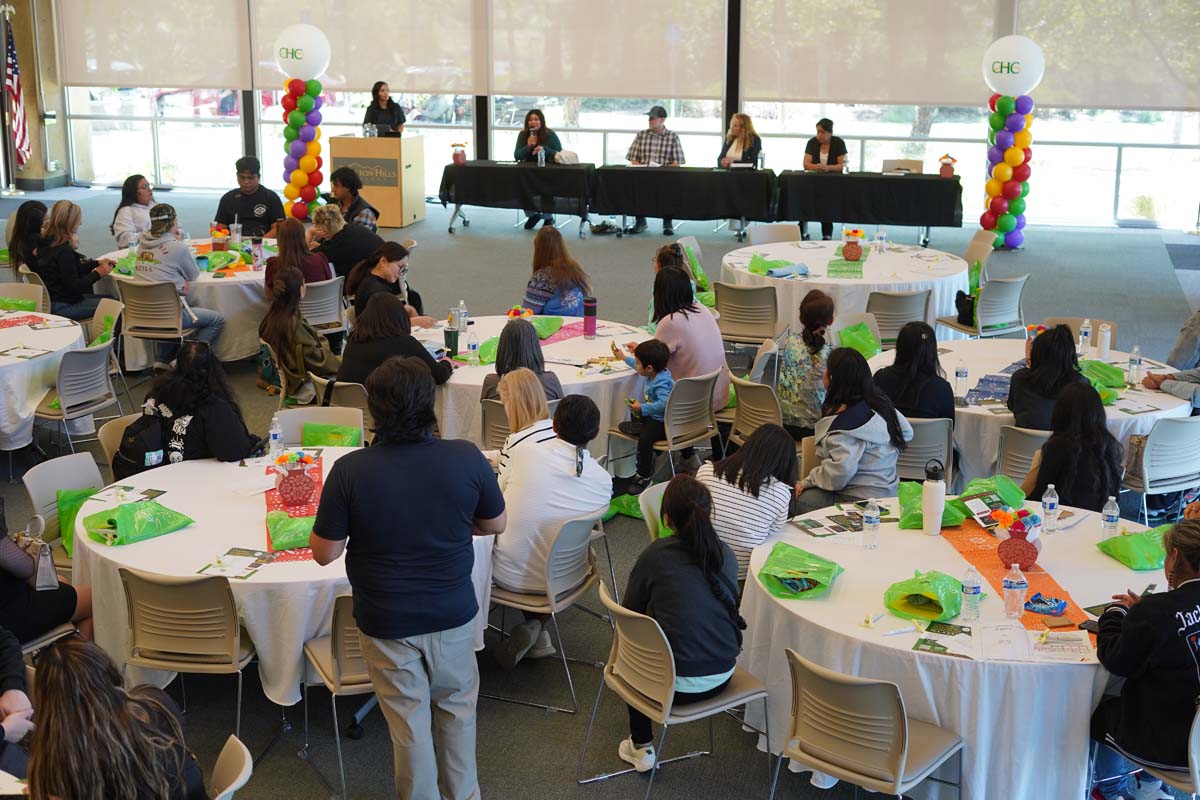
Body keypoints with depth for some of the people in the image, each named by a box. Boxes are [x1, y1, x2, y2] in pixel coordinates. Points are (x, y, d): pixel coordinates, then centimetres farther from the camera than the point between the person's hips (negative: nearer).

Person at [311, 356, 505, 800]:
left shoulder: (349, 471, -23)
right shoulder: (467, 458, -18)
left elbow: (323, 553, -13)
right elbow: (495, 524, -1)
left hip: (386, 621, -2)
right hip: (453, 613, 2)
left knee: (409, 722, 17)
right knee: (457, 708, 24)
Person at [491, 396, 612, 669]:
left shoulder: (523, 454, -14)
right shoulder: (603, 480, -11)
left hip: (509, 575, -1)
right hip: (560, 582, 1)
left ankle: (533, 633, 21)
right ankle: (537, 630, 17)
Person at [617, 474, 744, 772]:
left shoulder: (655, 555, -11)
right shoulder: (727, 555, 1)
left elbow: (629, 614, 1)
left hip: (677, 686, -4)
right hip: (723, 677, 4)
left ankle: (642, 747, 30)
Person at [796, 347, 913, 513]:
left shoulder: (847, 421, -22)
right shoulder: (880, 403, 6)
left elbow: (840, 472, -30)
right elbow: (906, 432, 20)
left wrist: (808, 481, -12)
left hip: (861, 500, -9)